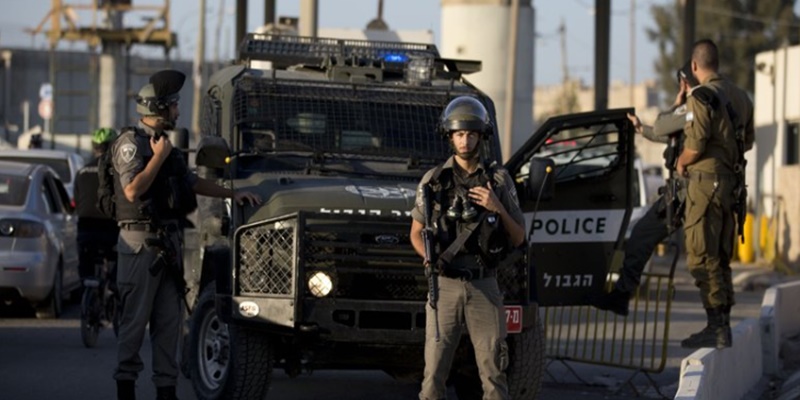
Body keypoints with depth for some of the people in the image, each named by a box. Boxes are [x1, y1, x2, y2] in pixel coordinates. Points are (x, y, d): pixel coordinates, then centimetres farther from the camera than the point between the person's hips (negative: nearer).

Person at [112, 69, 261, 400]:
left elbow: (192, 182, 26)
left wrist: (232, 194, 20)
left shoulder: (162, 143, 18)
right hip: (141, 241, -9)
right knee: (135, 318, -6)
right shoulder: (131, 143, -9)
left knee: (169, 319, 7)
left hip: (168, 240, 9)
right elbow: (132, 190, -21)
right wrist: (159, 157, -14)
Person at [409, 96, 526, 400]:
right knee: (434, 370, -1)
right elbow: (417, 233, 9)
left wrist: (498, 209, -11)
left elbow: (518, 238, 7)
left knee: (493, 369, 0)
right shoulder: (433, 180, 3)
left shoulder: (499, 180, 4)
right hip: (444, 285, 0)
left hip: (484, 286, 0)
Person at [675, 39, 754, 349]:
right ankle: (722, 326, 16)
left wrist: (681, 163, 0)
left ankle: (716, 329, -9)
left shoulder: (701, 97, -15)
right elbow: (748, 141, 19)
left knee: (702, 257, -5)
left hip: (706, 181, -8)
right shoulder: (740, 97, 11)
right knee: (721, 258, 14)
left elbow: (695, 145, -18)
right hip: (732, 181, 8)